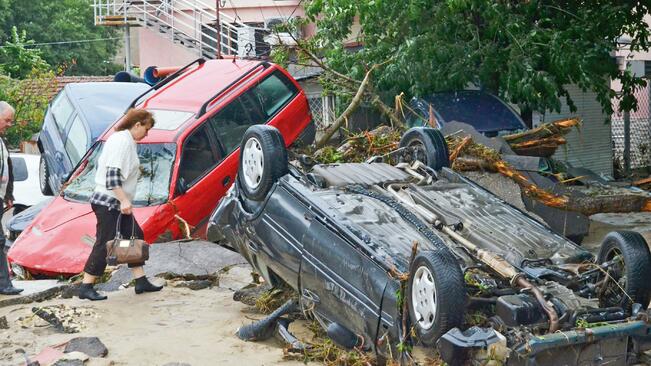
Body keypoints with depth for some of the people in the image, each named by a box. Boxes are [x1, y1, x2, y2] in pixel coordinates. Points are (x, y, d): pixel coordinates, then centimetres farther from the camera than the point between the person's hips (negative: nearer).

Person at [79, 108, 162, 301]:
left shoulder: (126, 141, 15)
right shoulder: (122, 141, -16)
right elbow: (112, 175, -23)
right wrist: (124, 200, -24)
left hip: (117, 203, 11)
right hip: (108, 202, -11)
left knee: (135, 237, 12)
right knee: (104, 244, -7)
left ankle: (141, 282, 17)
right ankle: (86, 288, -1)